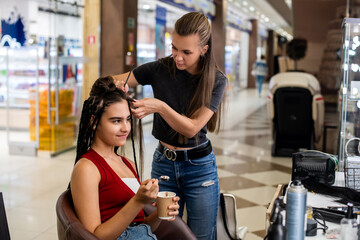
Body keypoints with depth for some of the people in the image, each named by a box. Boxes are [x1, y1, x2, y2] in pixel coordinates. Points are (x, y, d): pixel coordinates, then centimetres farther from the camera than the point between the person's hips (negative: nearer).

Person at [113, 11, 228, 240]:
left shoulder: (216, 80, -11)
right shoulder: (160, 69, -6)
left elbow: (192, 128, -18)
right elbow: (115, 81, 1)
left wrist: (160, 107, -32)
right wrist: (116, 84, -23)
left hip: (199, 167, -2)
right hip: (163, 164, 2)